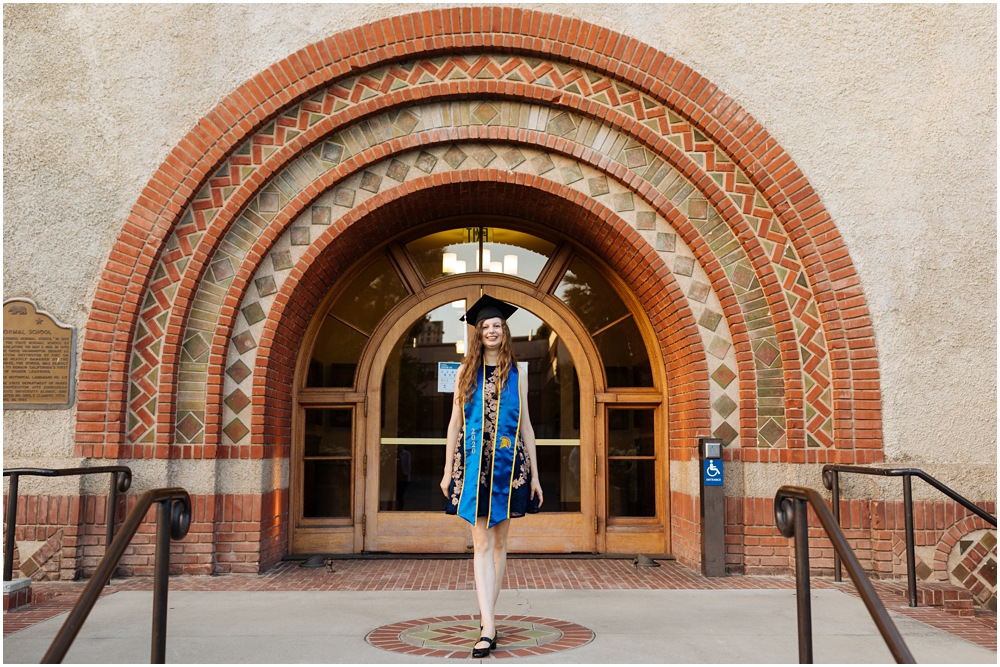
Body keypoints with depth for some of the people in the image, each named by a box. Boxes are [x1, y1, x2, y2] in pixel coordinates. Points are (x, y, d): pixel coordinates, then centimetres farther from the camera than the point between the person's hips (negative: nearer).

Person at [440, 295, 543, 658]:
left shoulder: (516, 374, 8)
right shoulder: (466, 372, 7)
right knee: (481, 543, -7)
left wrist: (534, 474, 5)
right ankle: (488, 627, -10)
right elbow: (455, 423, 7)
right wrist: (448, 470, 3)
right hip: (474, 464, -1)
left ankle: (487, 613, 20)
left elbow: (525, 425, 8)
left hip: (509, 464, 1)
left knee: (499, 541, 7)